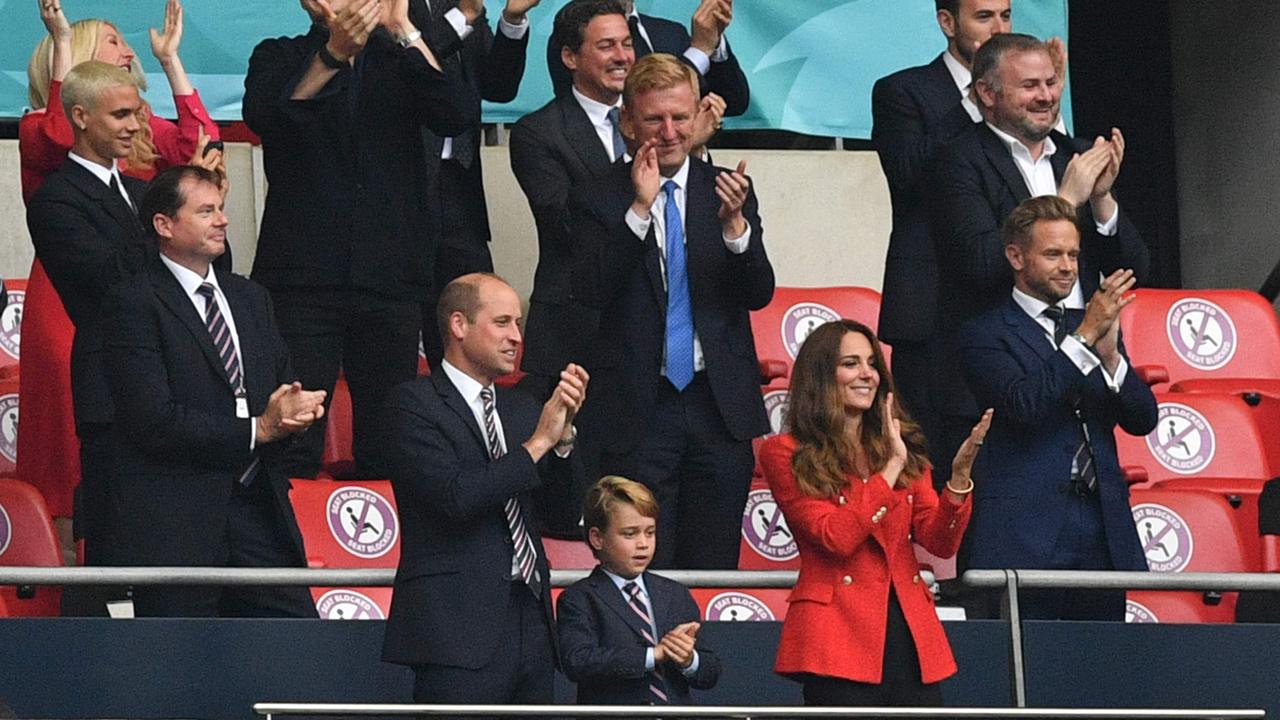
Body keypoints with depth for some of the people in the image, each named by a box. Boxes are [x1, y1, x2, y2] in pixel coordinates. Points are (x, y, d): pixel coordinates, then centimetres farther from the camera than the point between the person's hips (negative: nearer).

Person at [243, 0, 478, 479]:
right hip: (302, 276, -2)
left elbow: (461, 116, -5)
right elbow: (263, 115, -12)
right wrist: (335, 52, -26)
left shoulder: (401, 61, 13)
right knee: (292, 447, -9)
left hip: (390, 278, 2)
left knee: (388, 453, 2)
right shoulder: (280, 58, 9)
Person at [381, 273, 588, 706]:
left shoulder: (521, 410, 19)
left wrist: (563, 433, -4)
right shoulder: (414, 405, -3)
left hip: (531, 625, 7)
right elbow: (455, 496, -17)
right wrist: (538, 442, -12)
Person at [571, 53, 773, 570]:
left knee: (714, 567, 5)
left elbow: (759, 294, 1)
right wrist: (639, 210, -19)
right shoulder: (598, 201, 1)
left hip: (720, 405, 2)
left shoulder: (728, 191, 8)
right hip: (638, 410, -2)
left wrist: (734, 224, -18)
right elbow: (591, 291, -12)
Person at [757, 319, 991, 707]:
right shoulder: (786, 454, 2)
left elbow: (940, 542, 6)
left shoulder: (902, 447, 17)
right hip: (840, 636, -5)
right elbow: (836, 537, -11)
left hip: (910, 632, 5)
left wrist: (960, 476, -10)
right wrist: (891, 468, -10)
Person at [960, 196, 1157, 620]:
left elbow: (1143, 420, 10)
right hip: (1027, 534, -5)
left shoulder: (1092, 325, 18)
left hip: (1104, 531, 5)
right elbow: (1024, 405, -16)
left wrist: (1109, 356, -8)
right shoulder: (985, 335, 1)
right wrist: (1085, 337, -17)